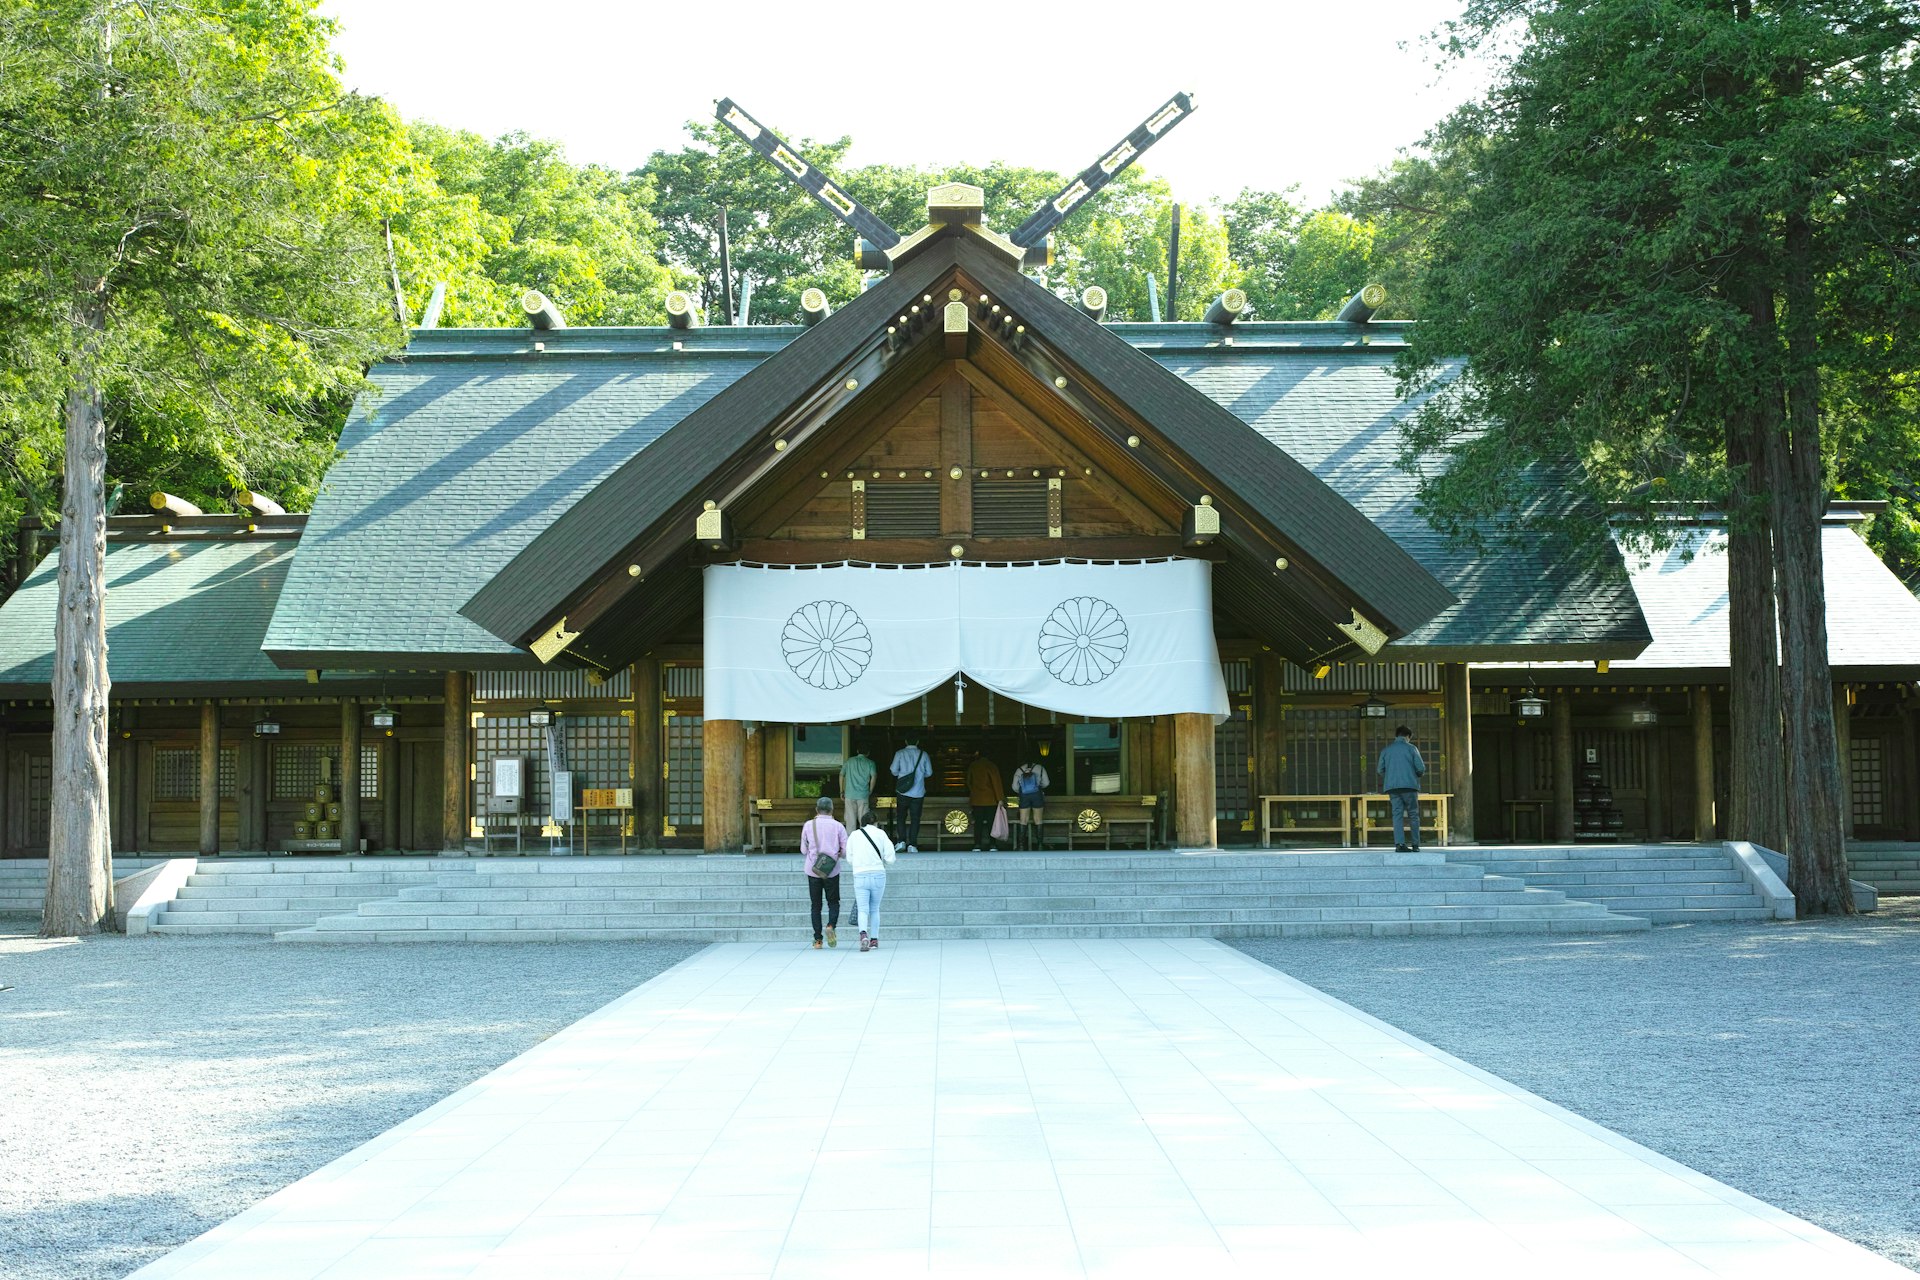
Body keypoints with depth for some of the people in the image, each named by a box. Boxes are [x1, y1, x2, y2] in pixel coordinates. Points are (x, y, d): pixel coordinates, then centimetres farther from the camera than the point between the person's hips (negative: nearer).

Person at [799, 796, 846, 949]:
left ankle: (817, 939, 3)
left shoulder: (809, 825, 0)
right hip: (832, 871, 0)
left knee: (815, 905, 9)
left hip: (813, 870, 1)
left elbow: (803, 850, 6)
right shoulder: (838, 826, -1)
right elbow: (846, 852, 0)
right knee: (833, 903, 11)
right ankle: (831, 925, -17)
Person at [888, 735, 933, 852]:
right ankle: (912, 845, 0)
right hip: (918, 792, 1)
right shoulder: (923, 755, 1)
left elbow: (893, 770, -3)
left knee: (901, 817, 10)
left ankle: (901, 841, -3)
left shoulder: (900, 753, -3)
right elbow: (929, 772, 5)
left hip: (903, 791, -1)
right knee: (915, 818, 5)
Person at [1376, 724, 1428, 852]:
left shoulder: (1386, 750, 10)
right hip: (1409, 785, -2)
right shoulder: (1411, 748, 2)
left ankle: (1399, 843, -13)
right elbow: (1421, 768, -4)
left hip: (1392, 787, 2)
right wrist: (1417, 774, 18)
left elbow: (1380, 770, 7)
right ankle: (1415, 844, 3)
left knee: (1397, 814, 0)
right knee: (1413, 815, 6)